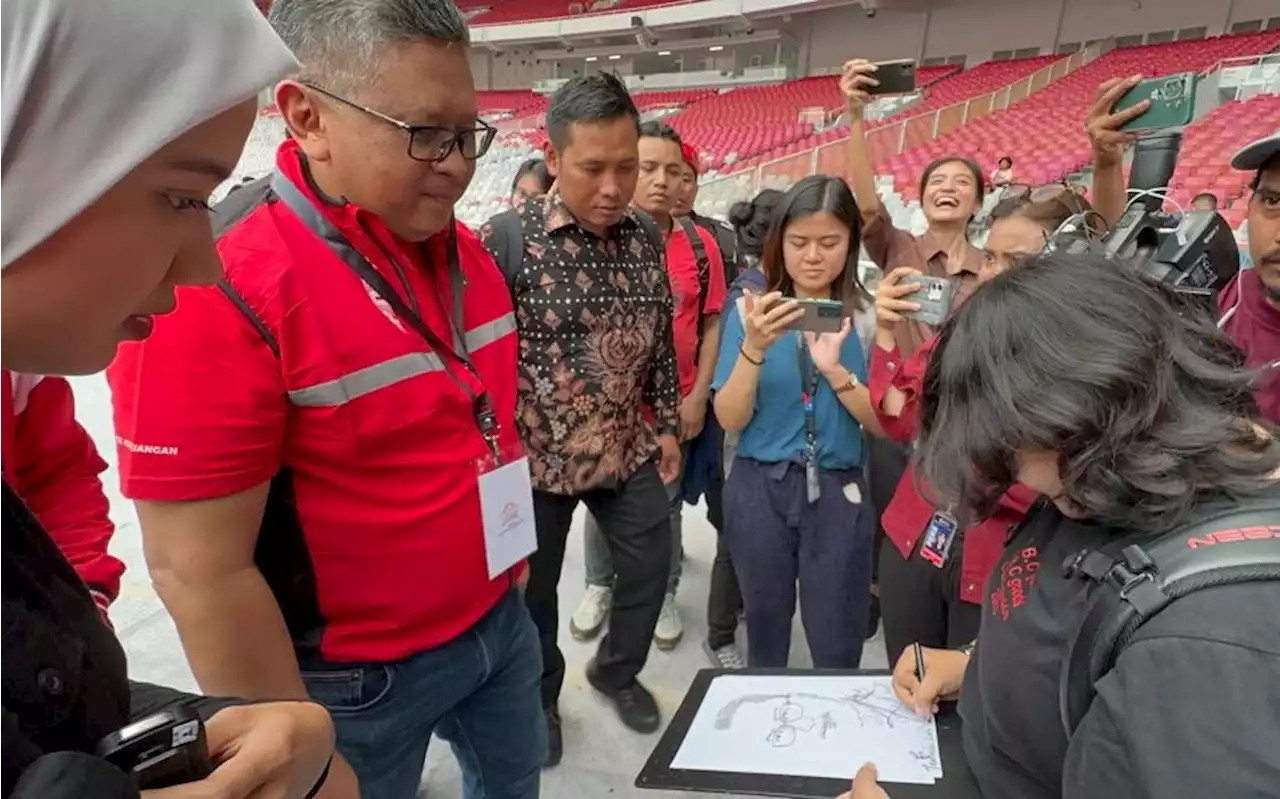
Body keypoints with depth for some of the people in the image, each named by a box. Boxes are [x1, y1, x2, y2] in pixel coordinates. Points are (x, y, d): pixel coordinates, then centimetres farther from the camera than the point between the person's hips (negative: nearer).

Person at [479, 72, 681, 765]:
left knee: (650, 571, 17)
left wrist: (668, 426, 10)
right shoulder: (506, 241, -17)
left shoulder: (646, 235, 0)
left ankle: (616, 671, 46)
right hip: (536, 457, -4)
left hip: (630, 449, 5)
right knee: (532, 590, 14)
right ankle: (538, 699, 42)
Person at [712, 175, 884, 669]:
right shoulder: (754, 313, -2)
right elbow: (730, 420, -7)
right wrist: (754, 347, -23)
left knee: (837, 653, 7)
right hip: (759, 490, 1)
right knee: (765, 639, 19)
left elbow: (884, 423, -7)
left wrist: (835, 369, -24)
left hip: (838, 494, -1)